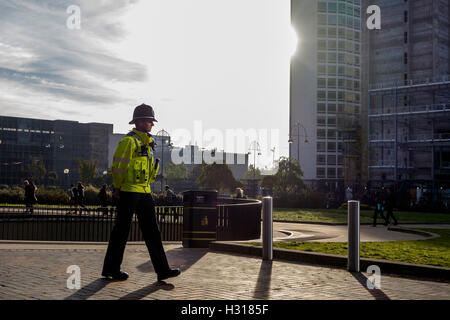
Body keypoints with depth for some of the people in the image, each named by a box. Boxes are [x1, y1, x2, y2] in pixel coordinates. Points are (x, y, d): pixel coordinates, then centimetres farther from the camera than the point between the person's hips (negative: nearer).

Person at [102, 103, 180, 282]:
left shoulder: (147, 142, 15)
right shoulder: (129, 141, -13)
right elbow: (118, 166, -14)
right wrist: (118, 188, -7)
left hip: (144, 192, 8)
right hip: (129, 192, -8)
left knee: (152, 231, 6)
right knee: (122, 230, 1)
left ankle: (162, 269, 7)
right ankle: (111, 269, 14)